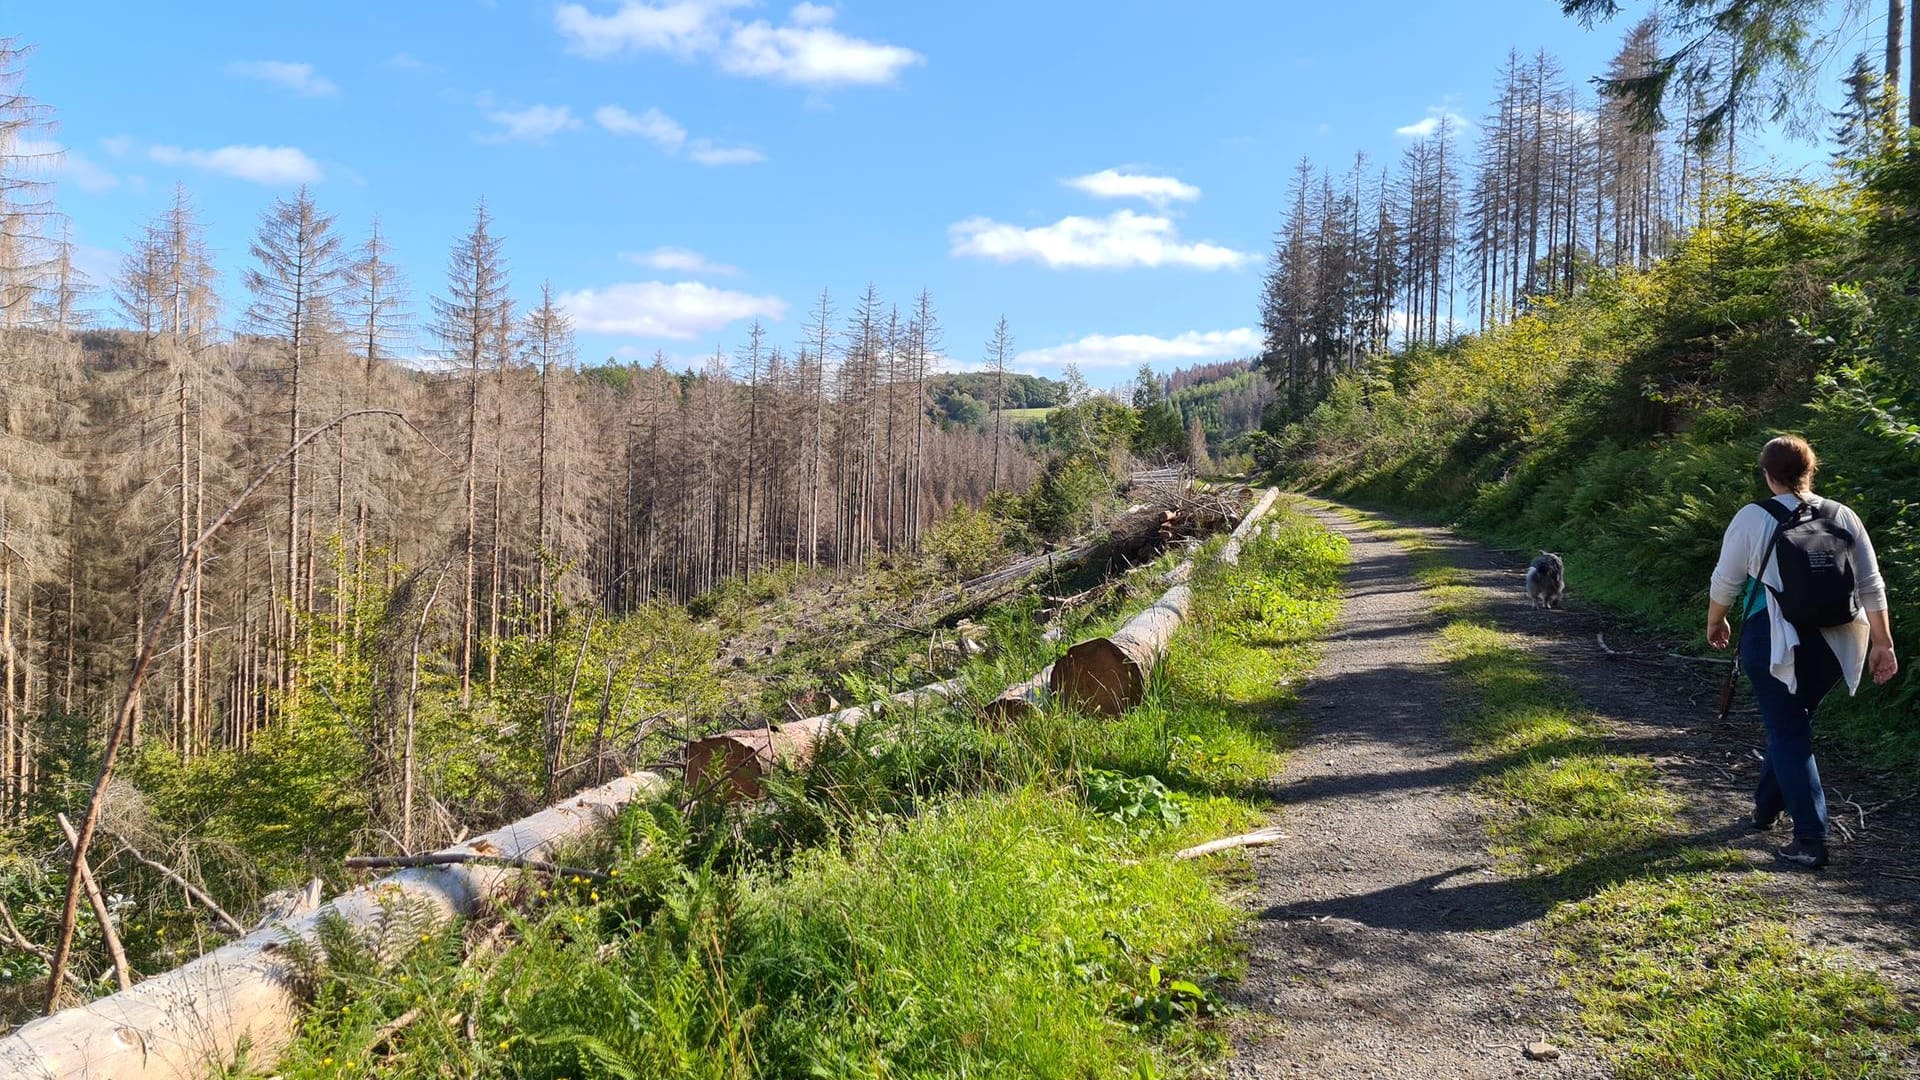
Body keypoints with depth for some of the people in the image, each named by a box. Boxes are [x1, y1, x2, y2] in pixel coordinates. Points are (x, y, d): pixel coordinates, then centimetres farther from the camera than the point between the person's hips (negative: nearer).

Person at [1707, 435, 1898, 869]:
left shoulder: (1754, 518, -7)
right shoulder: (1844, 518, 4)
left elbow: (1725, 581, -2)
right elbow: (1871, 586, 4)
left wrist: (1715, 623, 15)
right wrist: (1882, 643, 9)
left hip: (1772, 640, -4)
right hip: (1832, 643, 4)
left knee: (1788, 734, 1)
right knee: (1791, 723, 22)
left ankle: (1810, 841, -3)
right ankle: (1766, 807, 35)